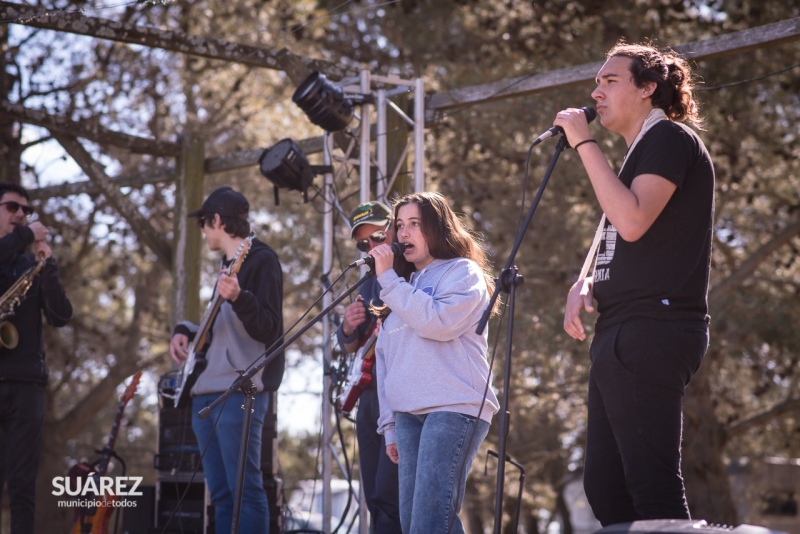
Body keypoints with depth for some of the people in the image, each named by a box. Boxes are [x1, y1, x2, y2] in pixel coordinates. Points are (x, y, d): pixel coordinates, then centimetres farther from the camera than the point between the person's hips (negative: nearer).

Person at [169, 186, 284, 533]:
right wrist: (185, 331, 12)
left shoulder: (260, 259, -6)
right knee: (221, 494, 7)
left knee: (245, 489, -12)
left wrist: (238, 297, -31)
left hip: (239, 391, -9)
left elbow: (268, 329, -15)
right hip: (206, 391, 9)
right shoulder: (226, 264, 21)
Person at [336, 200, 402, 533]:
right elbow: (349, 346, 21)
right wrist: (349, 328, -1)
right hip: (370, 394, 9)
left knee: (387, 499, -14)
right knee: (375, 501, 10)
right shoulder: (369, 283, 18)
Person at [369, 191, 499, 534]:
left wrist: (388, 278, -9)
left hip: (454, 408, -8)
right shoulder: (404, 286, 25)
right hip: (408, 414, 8)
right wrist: (390, 424, 14)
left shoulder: (462, 272, 3)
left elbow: (438, 322, -17)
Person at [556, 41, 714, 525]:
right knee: (605, 486, 11)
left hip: (649, 334, -10)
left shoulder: (669, 138, -5)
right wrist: (586, 284, 9)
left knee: (653, 487, -14)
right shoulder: (641, 150, 24)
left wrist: (584, 143, -13)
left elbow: (632, 222, -21)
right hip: (623, 336, 10)